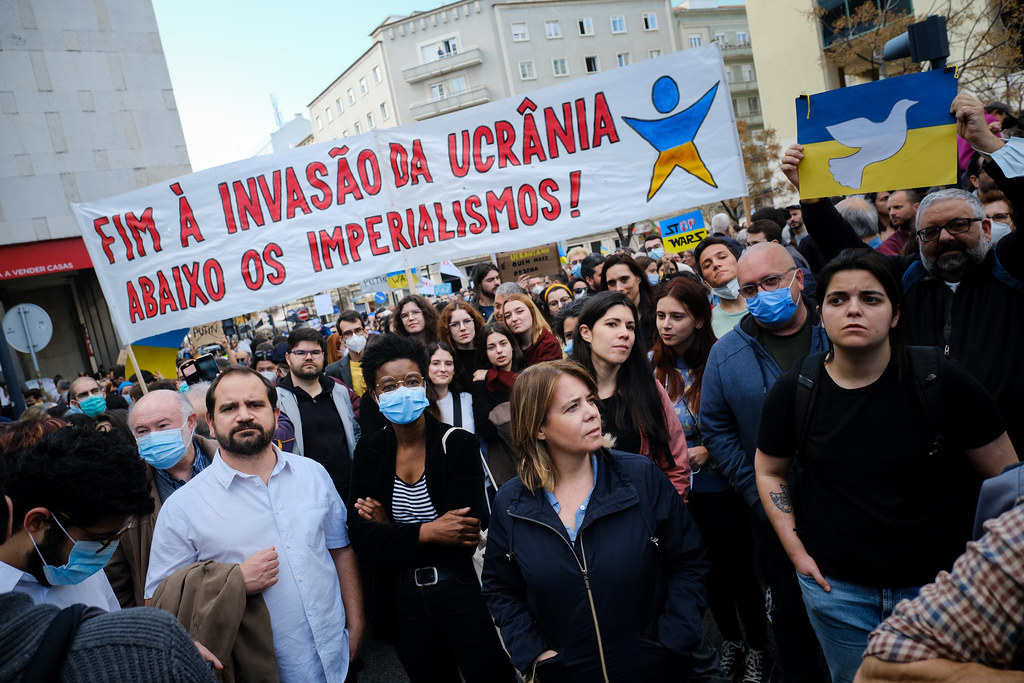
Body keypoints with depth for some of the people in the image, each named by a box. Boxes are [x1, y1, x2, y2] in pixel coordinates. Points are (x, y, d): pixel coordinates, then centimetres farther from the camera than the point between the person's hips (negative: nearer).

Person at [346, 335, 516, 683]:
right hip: (405, 601, 4)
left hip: (464, 595, -3)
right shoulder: (369, 451, -2)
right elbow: (361, 535, -9)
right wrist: (425, 533, -23)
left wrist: (391, 532, -14)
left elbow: (466, 535, -20)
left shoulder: (459, 444, -14)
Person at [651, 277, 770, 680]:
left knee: (738, 568, 10)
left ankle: (757, 646, 35)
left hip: (720, 488, -3)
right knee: (708, 570, 19)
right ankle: (730, 640, 42)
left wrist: (708, 451, -18)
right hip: (675, 490, 3)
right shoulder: (652, 367, -5)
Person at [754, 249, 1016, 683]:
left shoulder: (941, 381, -13)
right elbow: (769, 471, 4)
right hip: (836, 584, 1)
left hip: (935, 581, 0)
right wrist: (797, 552, 0)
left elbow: (1002, 473, -4)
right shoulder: (793, 390, -9)